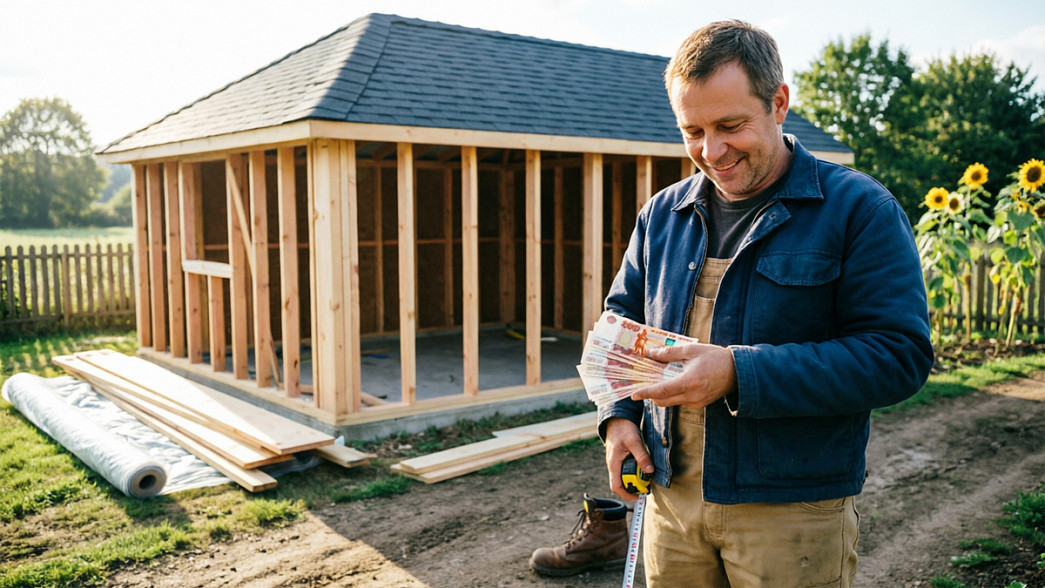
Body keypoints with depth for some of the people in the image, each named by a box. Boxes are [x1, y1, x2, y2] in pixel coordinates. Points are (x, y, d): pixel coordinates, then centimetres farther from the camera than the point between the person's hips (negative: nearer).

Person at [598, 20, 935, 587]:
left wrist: (738, 374, -24)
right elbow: (621, 322, 16)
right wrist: (618, 415, -2)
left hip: (795, 513, -4)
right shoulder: (662, 214, 7)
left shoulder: (859, 209, -9)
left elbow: (900, 355, -16)